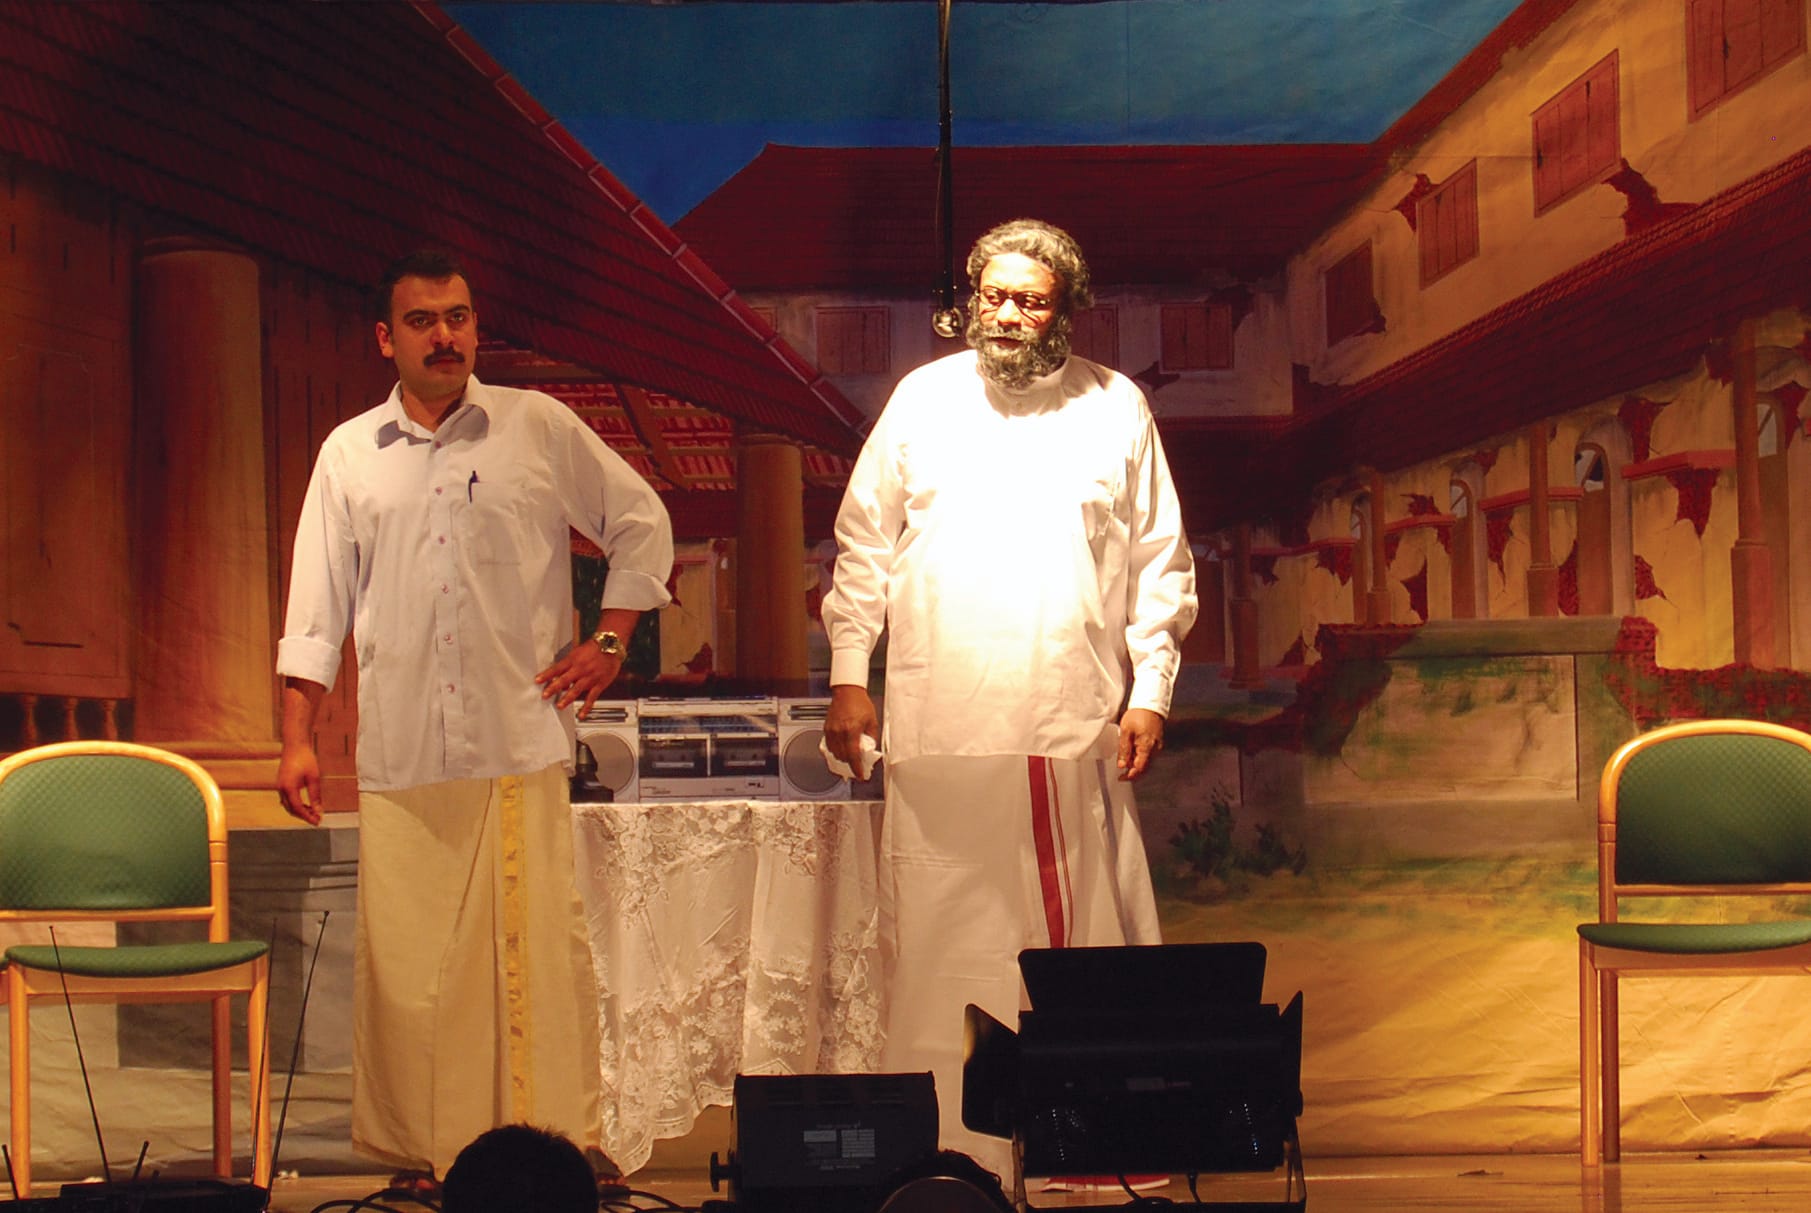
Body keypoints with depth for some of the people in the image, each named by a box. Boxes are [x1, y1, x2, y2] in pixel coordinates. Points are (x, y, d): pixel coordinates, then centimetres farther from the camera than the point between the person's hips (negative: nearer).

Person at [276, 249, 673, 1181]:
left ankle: (556, 1139, 4)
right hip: (400, 755, 2)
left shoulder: (539, 429, 6)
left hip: (521, 745, -1)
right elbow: (317, 606, 12)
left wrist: (609, 640, 5)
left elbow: (642, 525, 14)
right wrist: (298, 739, 7)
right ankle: (420, 1150, 9)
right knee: (406, 957, 1)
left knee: (537, 948, -3)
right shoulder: (349, 454, 11)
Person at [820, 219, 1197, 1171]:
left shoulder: (1116, 408, 9)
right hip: (939, 731, 0)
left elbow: (1161, 563, 11)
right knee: (935, 951, 1)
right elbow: (863, 545, 12)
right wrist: (849, 675, 5)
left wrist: (1151, 692, 3)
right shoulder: (922, 398, 9)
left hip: (1077, 733, 0)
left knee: (1089, 947, 1)